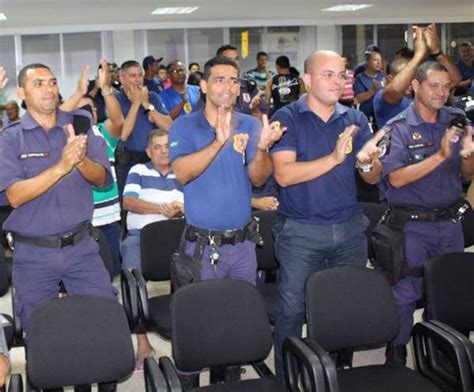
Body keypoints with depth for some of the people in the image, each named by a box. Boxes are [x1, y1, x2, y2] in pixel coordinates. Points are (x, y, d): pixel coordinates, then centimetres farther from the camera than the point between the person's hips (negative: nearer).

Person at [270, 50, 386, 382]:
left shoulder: (355, 119, 7)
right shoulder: (287, 118, -5)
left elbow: (374, 178, 5)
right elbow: (284, 174, -17)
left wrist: (367, 161, -18)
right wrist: (334, 158, -25)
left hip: (350, 229, 4)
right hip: (301, 232, -4)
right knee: (293, 309, 2)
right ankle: (286, 379, 19)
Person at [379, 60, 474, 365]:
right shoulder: (398, 128, -8)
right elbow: (396, 179, -18)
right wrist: (440, 156, -23)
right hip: (412, 225, -4)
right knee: (405, 293, 3)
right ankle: (397, 355, 20)